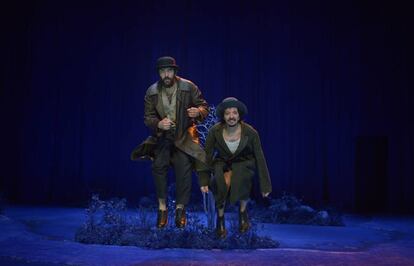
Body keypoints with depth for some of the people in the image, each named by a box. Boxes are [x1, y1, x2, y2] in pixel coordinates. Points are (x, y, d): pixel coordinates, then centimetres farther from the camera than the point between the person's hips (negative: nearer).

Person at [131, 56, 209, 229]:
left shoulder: (188, 87, -7)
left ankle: (180, 208, -3)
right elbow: (148, 117, -1)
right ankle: (162, 207, -5)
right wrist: (158, 124, -23)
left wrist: (198, 112, -26)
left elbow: (204, 106, -1)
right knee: (158, 165, -19)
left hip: (184, 135, -2)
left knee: (184, 166, -19)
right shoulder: (151, 92, -3)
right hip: (162, 135, 2)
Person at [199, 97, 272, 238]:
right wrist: (204, 181, -7)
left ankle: (243, 211, -6)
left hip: (244, 163, 0)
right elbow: (207, 156, -4)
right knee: (223, 182, -33)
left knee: (240, 180, -35)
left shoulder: (250, 132, -17)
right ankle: (220, 218, -12)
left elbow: (260, 158, -9)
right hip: (222, 163, 1)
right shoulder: (214, 131, -15)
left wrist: (265, 185, -6)